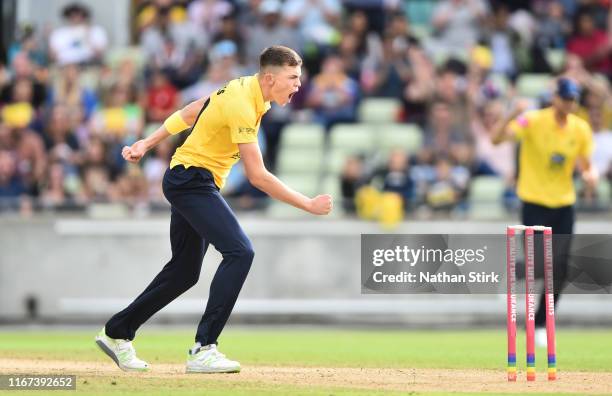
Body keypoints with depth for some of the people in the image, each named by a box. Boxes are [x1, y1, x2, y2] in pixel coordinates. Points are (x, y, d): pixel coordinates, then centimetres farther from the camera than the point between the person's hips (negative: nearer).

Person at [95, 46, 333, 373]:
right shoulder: (241, 106, -24)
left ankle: (116, 334, 28)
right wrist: (309, 205, -24)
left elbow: (190, 113, 15)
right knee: (239, 251, -23)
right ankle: (203, 350, -25)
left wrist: (147, 144, 18)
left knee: (184, 271, 16)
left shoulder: (244, 88, 5)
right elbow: (257, 177, -26)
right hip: (192, 181, -10)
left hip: (190, 184, 10)